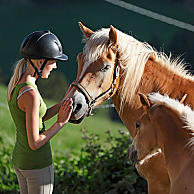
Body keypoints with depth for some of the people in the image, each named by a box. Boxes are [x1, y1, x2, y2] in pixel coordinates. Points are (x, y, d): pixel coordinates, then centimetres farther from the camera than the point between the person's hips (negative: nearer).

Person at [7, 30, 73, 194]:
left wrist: (64, 103, 2)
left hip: (19, 159, 9)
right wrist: (60, 123, -15)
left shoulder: (15, 84, 2)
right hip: (38, 164, -9)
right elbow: (35, 143, -24)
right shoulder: (30, 94, -26)